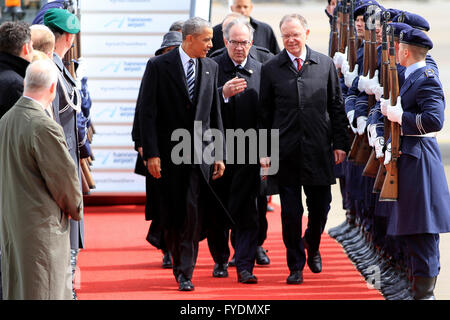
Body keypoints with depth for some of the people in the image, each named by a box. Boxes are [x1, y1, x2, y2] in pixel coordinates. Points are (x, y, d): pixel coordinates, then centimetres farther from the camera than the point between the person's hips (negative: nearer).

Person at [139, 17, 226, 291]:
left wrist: (219, 154, 6)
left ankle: (185, 273, -3)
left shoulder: (211, 67, 8)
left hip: (200, 154, 2)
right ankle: (178, 262, 27)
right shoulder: (159, 66, -5)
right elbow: (147, 112, -7)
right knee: (172, 214, 7)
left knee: (193, 213, -7)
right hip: (168, 153, -2)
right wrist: (151, 153, -13)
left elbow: (215, 114, 11)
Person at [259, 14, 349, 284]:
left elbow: (337, 107, 8)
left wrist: (340, 143, 2)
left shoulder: (325, 64, 5)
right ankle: (296, 266, 12)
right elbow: (264, 113, 4)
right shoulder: (271, 69, 2)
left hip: (319, 149, 1)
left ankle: (312, 245, 36)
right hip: (286, 151, -1)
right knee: (291, 211, 2)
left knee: (320, 206, 7)